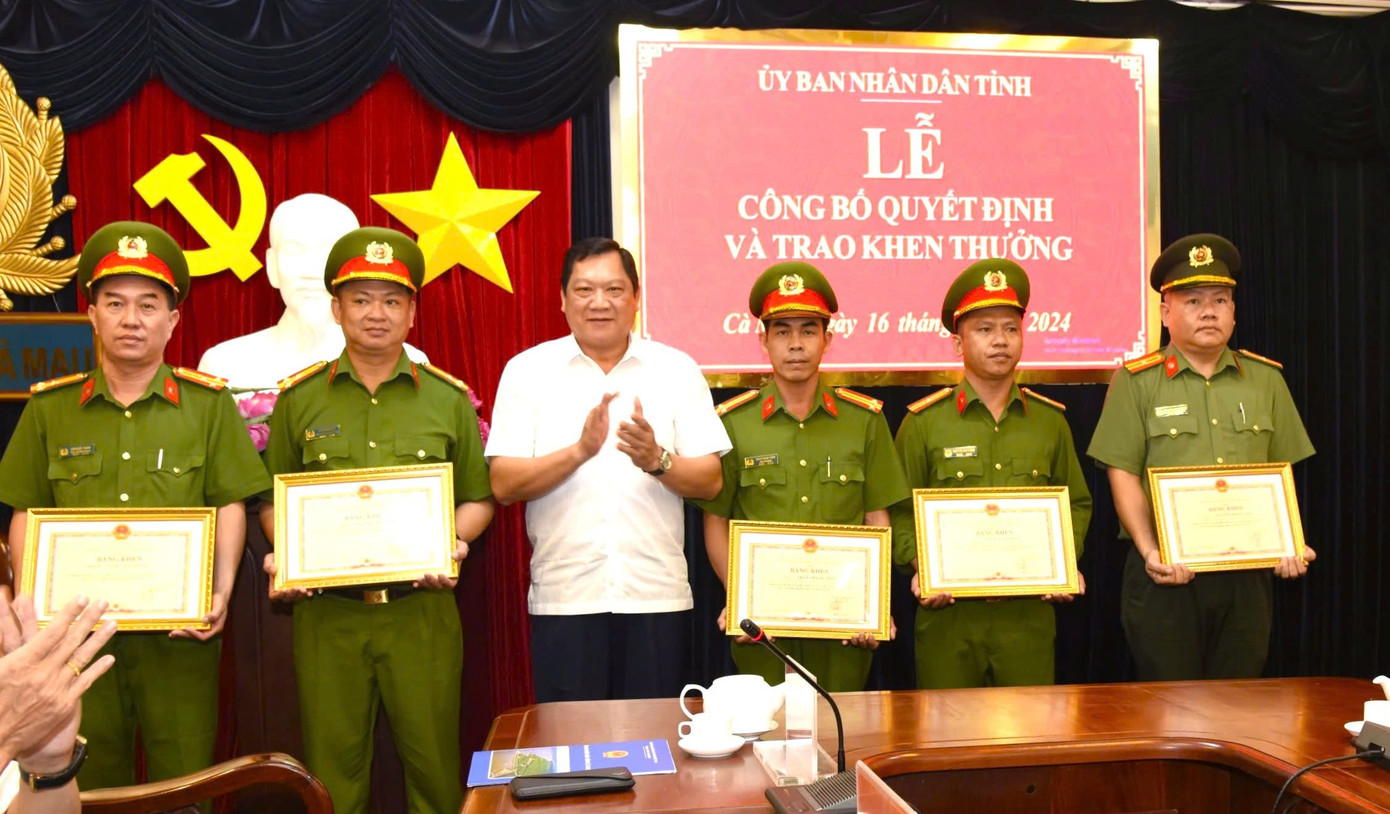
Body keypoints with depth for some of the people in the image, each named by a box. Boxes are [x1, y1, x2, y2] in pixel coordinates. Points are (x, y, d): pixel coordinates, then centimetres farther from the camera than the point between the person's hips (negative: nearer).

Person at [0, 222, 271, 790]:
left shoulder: (208, 403, 2)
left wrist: (222, 594, -10)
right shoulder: (49, 407, 7)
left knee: (184, 782, 6)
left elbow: (229, 506, 1)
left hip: (180, 633, -1)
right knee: (88, 783, 14)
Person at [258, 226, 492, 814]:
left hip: (422, 608, 0)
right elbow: (273, 502, 12)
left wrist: (453, 541, -9)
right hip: (326, 611, 1)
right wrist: (283, 555, -6)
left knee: (433, 759, 6)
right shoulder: (299, 398, 7)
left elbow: (478, 499, 9)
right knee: (333, 762, 10)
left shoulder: (449, 399, 6)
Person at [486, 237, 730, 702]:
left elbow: (710, 481, 2)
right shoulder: (527, 371, 4)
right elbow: (503, 485, -4)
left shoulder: (677, 369, 6)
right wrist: (579, 451, -18)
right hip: (563, 598, 0)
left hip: (657, 596, 1)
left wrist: (657, 460, -17)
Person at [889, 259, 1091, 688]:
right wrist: (921, 568, -12)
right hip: (948, 611, -2)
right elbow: (900, 512, 2)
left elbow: (1076, 504, 17)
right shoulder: (924, 422, 0)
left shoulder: (1050, 420, 9)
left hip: (1029, 610, 2)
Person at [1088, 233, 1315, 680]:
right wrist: (1149, 550, -16)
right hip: (1166, 573, -3)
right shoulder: (1136, 381, -1)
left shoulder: (1266, 379, 10)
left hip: (1247, 573, 3)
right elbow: (1123, 474, -6)